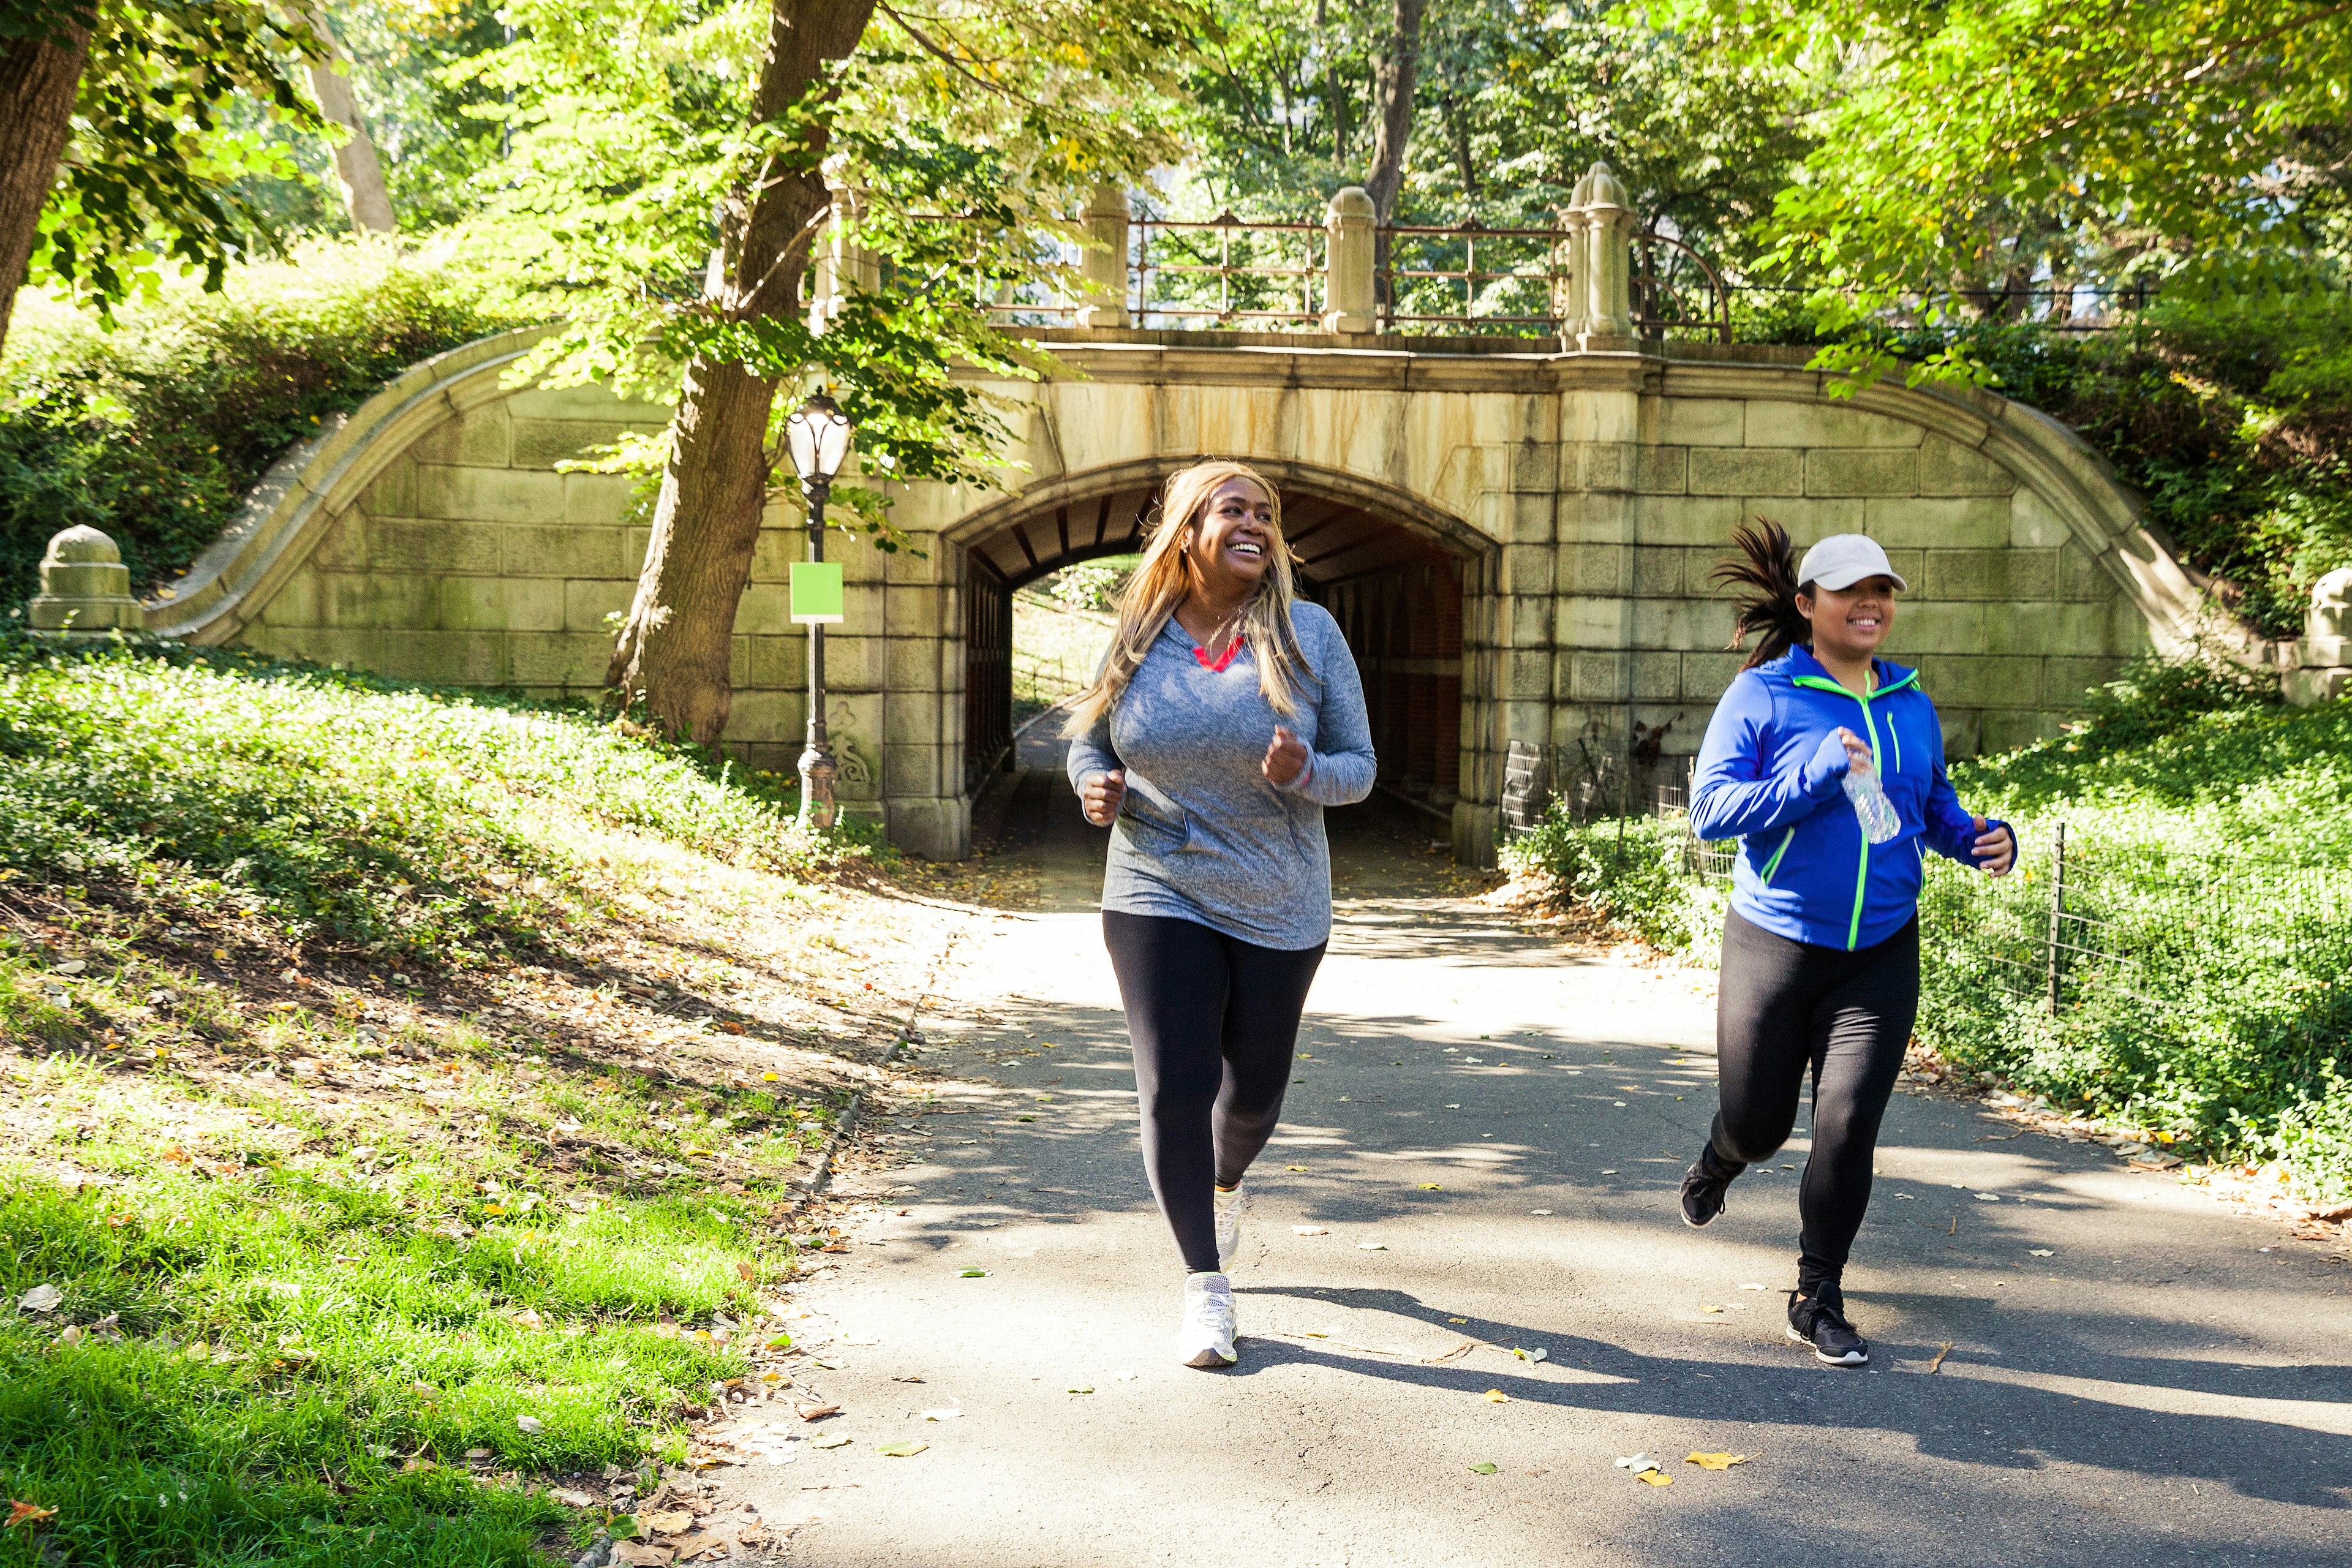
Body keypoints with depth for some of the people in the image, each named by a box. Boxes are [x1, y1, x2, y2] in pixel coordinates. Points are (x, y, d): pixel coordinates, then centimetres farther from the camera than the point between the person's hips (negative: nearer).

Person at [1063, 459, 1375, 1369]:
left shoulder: (1308, 634, -5)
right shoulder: (1138, 638, -1)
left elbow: (1358, 767, -3)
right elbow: (1086, 741, 12)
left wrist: (1303, 773, -24)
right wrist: (1095, 785, -11)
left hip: (1279, 908, 1)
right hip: (1158, 897, -1)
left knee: (1254, 1088, 15)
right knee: (1174, 1086, -9)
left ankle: (1224, 1184, 50)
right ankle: (1205, 1287, 5)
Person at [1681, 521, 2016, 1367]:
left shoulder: (1911, 705, 7)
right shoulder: (1763, 696, -7)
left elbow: (1934, 808, 19)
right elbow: (1709, 809, -15)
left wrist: (1984, 839, -3)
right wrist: (1817, 775, -25)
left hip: (1881, 956, 3)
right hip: (1774, 945, -3)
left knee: (1849, 1123, -6)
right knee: (1758, 1122, 8)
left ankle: (1818, 1298, 12)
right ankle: (1717, 1164, 48)